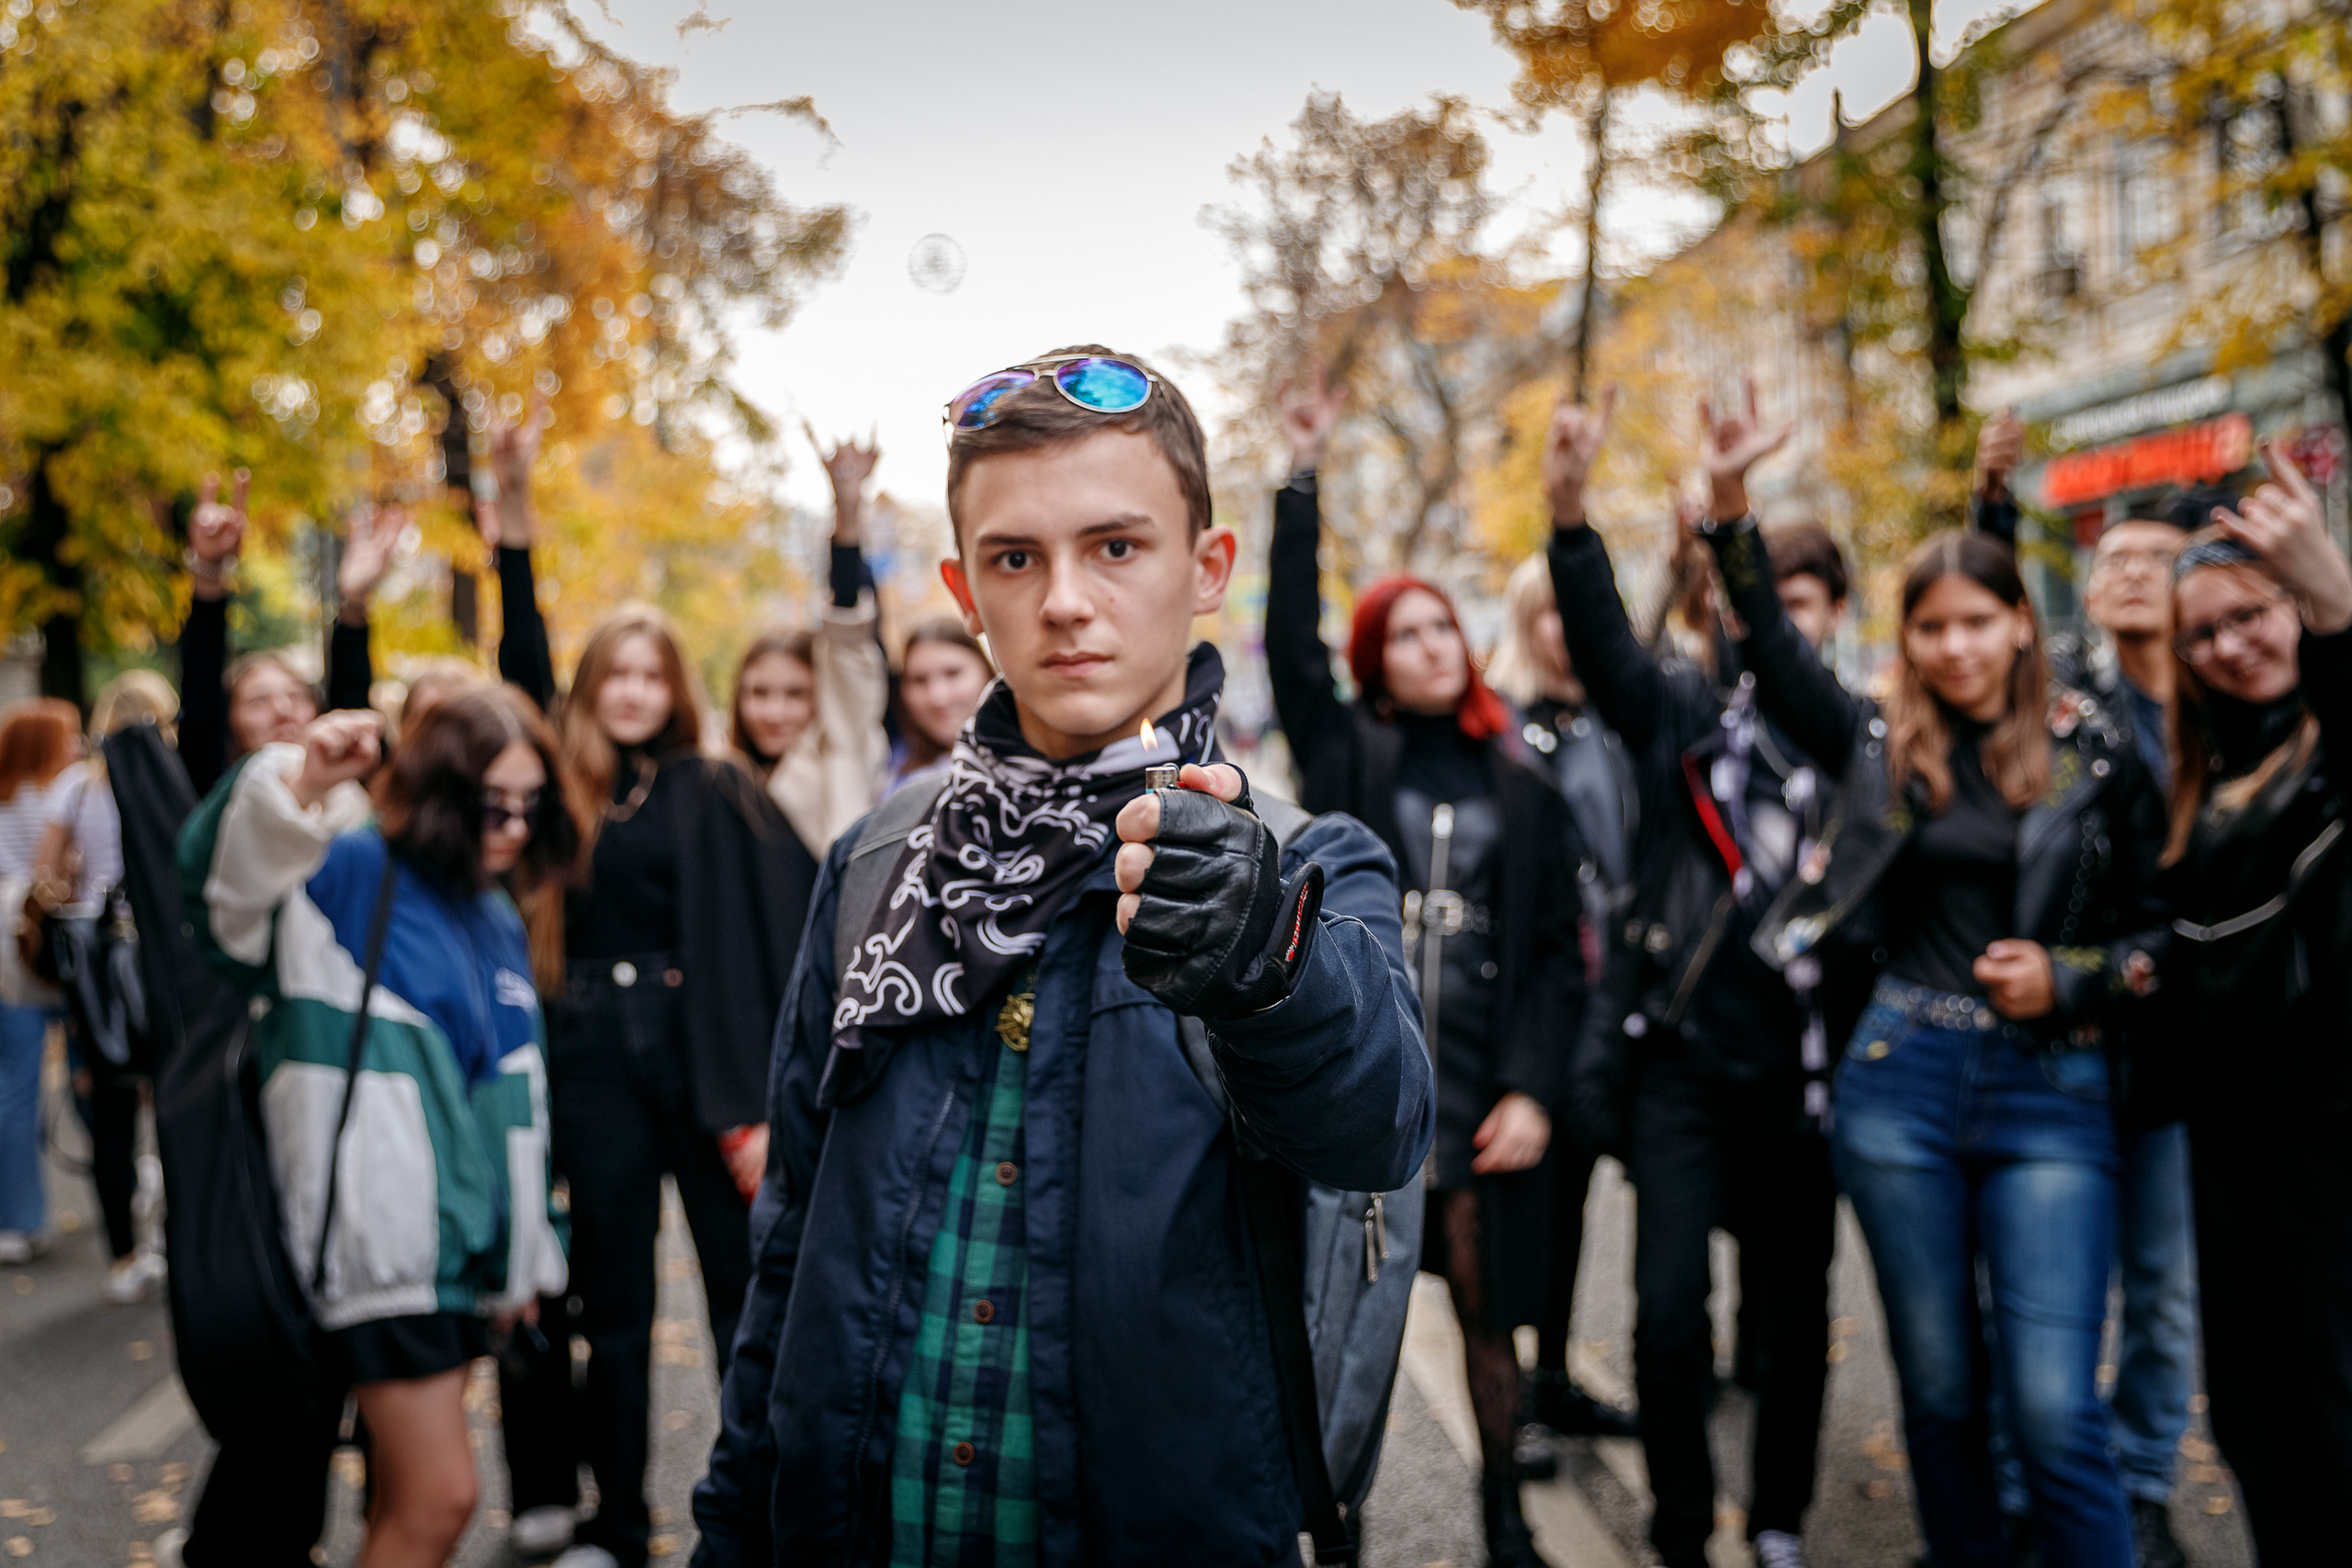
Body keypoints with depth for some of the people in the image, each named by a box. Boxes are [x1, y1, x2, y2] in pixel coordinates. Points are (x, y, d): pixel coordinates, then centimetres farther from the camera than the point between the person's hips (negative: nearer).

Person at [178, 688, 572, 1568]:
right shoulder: (349, 875, -7)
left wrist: (530, 1250, 23)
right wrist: (302, 783, -46)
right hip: (378, 1239, -8)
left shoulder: (497, 921, 16)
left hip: (462, 1242, 8)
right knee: (440, 1495, -9)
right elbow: (222, 871, -28)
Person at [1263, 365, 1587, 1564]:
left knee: (1488, 1314, 10)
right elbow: (1290, 641, -7)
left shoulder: (1522, 788, 7)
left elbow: (1557, 948, 5)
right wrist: (1300, 481, -10)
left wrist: (1532, 1087, -6)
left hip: (1478, 1089, 1)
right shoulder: (1346, 757, 5)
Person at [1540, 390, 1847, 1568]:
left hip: (1800, 1070, 1)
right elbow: (1600, 640, -15)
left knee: (1795, 1310, 11)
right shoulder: (1682, 710, 1)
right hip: (1682, 1058, -1)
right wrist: (1568, 513, -33)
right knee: (1668, 1312, -4)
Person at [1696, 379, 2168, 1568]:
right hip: (1902, 1084, 2)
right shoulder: (1884, 748, 5)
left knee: (2053, 1408, -7)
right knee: (1940, 1391, 11)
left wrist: (2068, 981, -11)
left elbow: (2154, 925, 7)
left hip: (2050, 1092, -2)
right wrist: (1730, 501, -14)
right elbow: (1770, 649, -4)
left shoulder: (2095, 756, 1)